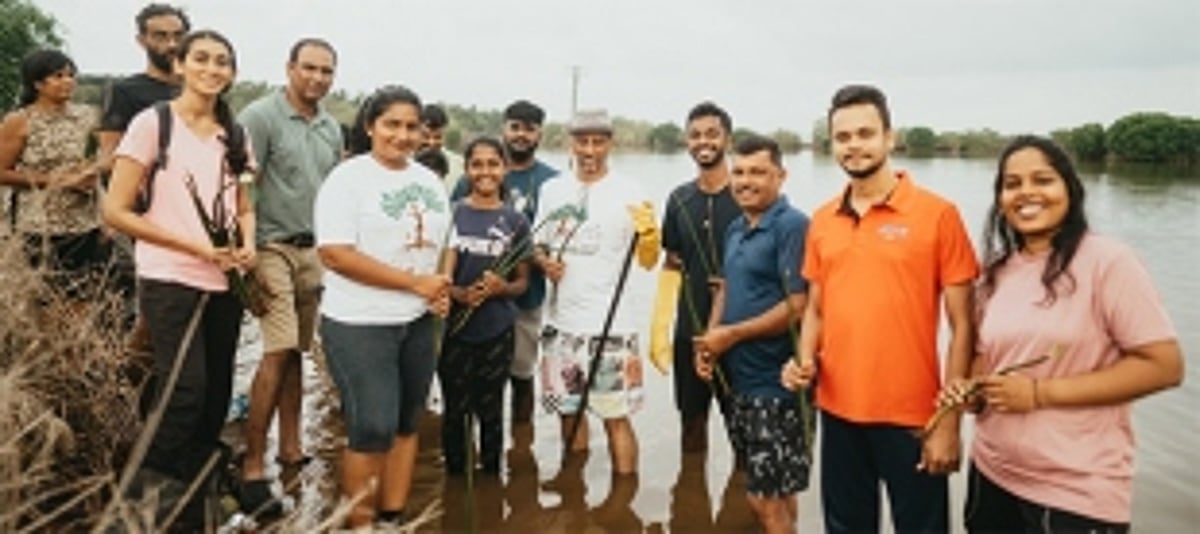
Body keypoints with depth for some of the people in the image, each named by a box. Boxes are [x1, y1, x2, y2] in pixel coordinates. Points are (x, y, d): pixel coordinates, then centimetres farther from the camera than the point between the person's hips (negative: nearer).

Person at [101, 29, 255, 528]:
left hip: (224, 283, 6)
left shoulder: (235, 135, 10)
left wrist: (247, 245, -4)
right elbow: (115, 210, -9)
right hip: (171, 281, -5)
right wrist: (196, 247, -15)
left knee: (216, 395, 10)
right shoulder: (152, 122, -6)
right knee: (186, 392, -15)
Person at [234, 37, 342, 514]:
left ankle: (290, 448, 21)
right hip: (274, 247, -6)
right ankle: (252, 465, -3)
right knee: (278, 352, -12)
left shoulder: (332, 129, 14)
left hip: (315, 250, 6)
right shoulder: (260, 116, -6)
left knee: (296, 351, 10)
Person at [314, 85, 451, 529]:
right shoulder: (348, 178, -10)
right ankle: (360, 524, 14)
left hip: (418, 322, 7)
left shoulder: (428, 180, 11)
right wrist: (415, 282, -20)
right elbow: (335, 254, -19)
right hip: (359, 325, -6)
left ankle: (394, 518, 25)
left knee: (406, 424, 12)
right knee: (373, 429, -4)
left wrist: (443, 289, -2)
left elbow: (445, 244, 19)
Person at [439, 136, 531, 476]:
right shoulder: (452, 214, -1)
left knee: (491, 411, 13)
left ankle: (491, 476, 30)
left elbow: (522, 282, 5)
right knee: (455, 412, 9)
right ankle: (454, 476, 28)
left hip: (497, 332, 1)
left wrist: (500, 288, -17)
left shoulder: (516, 221, 1)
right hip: (455, 330, 0)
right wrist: (458, 293, -19)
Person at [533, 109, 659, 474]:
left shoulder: (628, 191, -6)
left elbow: (648, 261, -10)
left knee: (616, 416, -2)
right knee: (568, 410, 16)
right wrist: (545, 263, -8)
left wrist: (648, 231, -31)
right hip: (562, 321, 5)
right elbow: (538, 245, 15)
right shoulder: (552, 189, 6)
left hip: (610, 324, -4)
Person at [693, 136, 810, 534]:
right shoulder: (735, 229, 11)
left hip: (776, 383, -8)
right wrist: (710, 340, 2)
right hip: (739, 378, 8)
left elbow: (797, 308, -20)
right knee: (762, 494, 20)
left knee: (771, 502, 1)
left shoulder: (792, 226, -15)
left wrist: (732, 334, -12)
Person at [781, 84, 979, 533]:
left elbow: (962, 325, -7)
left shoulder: (937, 214, -8)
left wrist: (949, 421, -10)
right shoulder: (822, 221, 5)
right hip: (838, 413, 4)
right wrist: (805, 361, -4)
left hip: (912, 416, -4)